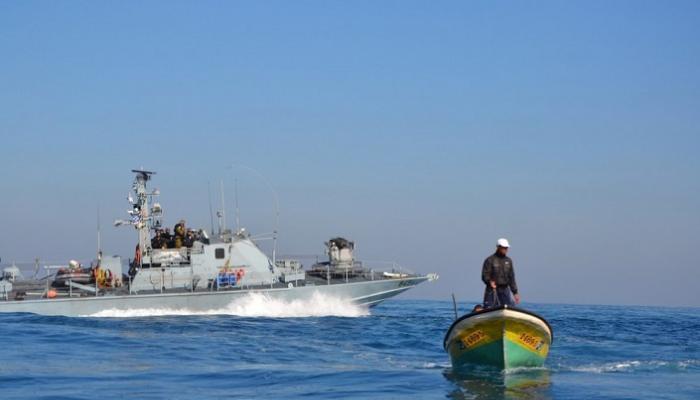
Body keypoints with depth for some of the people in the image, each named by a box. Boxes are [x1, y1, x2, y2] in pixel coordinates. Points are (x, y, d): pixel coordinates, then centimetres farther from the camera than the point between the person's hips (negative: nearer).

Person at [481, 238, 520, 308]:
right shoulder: (490, 260, -3)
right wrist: (489, 282, -29)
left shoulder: (508, 261, 14)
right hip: (492, 290, -4)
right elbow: (484, 276, -8)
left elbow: (511, 278, 18)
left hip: (505, 290, 4)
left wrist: (515, 292, 14)